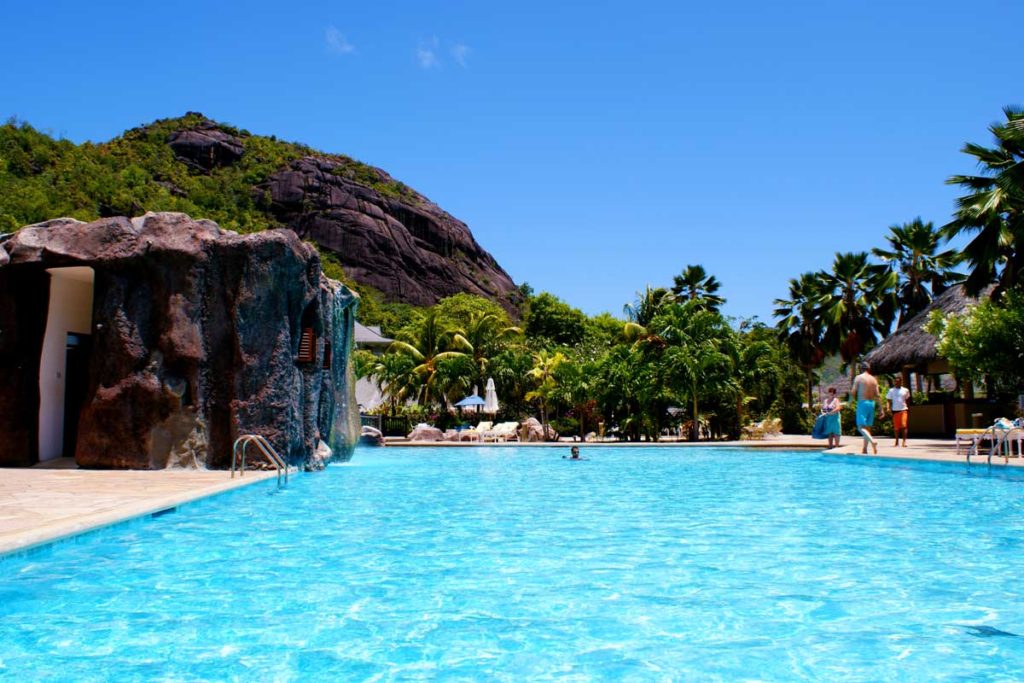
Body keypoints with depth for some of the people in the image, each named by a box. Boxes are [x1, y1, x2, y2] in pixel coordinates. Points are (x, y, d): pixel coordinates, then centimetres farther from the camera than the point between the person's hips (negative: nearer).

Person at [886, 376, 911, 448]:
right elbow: (888, 400, 5)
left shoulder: (905, 390, 6)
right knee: (896, 426, 5)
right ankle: (897, 441, 17)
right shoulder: (891, 390, 5)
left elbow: (907, 400, 16)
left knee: (904, 425, -10)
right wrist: (889, 409, -6)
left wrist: (908, 408, 12)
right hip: (895, 410, 1)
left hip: (903, 410, -1)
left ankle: (904, 441, -9)